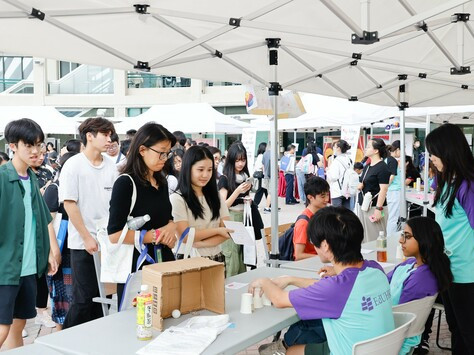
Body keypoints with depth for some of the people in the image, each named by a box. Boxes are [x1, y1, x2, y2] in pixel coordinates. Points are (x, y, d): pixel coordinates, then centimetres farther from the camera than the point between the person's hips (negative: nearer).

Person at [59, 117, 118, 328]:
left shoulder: (111, 166, 5)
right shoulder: (73, 165, -8)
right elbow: (69, 204, -10)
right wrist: (87, 237, -12)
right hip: (83, 243, -4)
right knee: (83, 298, 1)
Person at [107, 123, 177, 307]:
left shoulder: (162, 183, 10)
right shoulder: (125, 183, -13)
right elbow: (114, 234, -18)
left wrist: (171, 226, -1)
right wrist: (155, 235, -15)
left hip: (163, 263, 7)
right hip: (136, 267, -7)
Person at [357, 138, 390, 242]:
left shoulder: (382, 167, -11)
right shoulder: (367, 166, 14)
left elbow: (383, 189, -16)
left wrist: (378, 209, -21)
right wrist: (360, 185, 1)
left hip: (374, 207, -9)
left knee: (374, 238, -6)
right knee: (364, 237, 12)